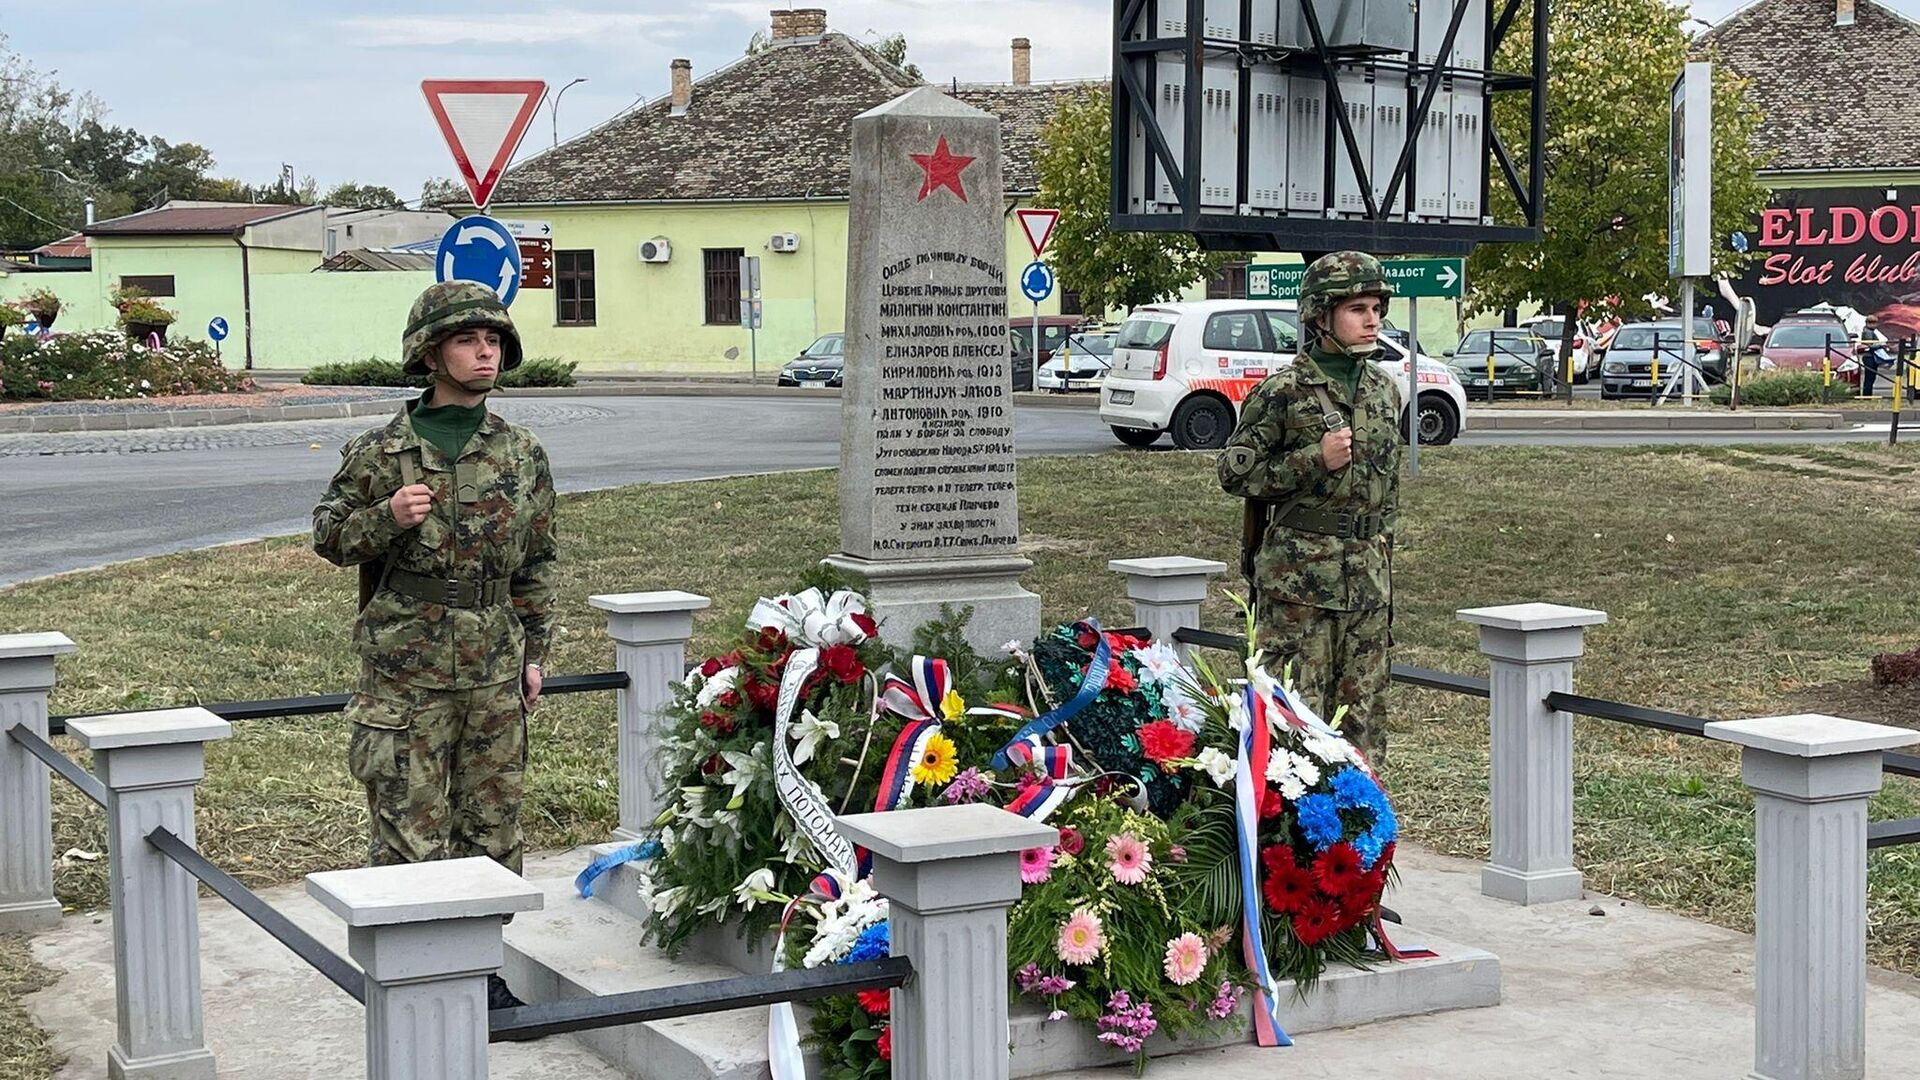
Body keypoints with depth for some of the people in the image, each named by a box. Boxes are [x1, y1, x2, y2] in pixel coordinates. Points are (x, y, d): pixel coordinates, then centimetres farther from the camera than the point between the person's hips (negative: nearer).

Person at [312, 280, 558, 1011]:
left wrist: (534, 652, 10)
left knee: (493, 821, 11)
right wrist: (386, 518, -16)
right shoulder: (380, 452, -4)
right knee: (409, 826, -1)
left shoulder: (522, 454, 7)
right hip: (405, 671, -4)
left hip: (495, 673, 4)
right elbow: (328, 535, 3)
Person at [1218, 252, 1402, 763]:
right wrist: (1315, 461, -16)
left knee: (1364, 709, 10)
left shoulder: (1385, 389, 12)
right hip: (1298, 574, -6)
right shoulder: (1283, 391, -8)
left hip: (1367, 576, 6)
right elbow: (1235, 473, -8)